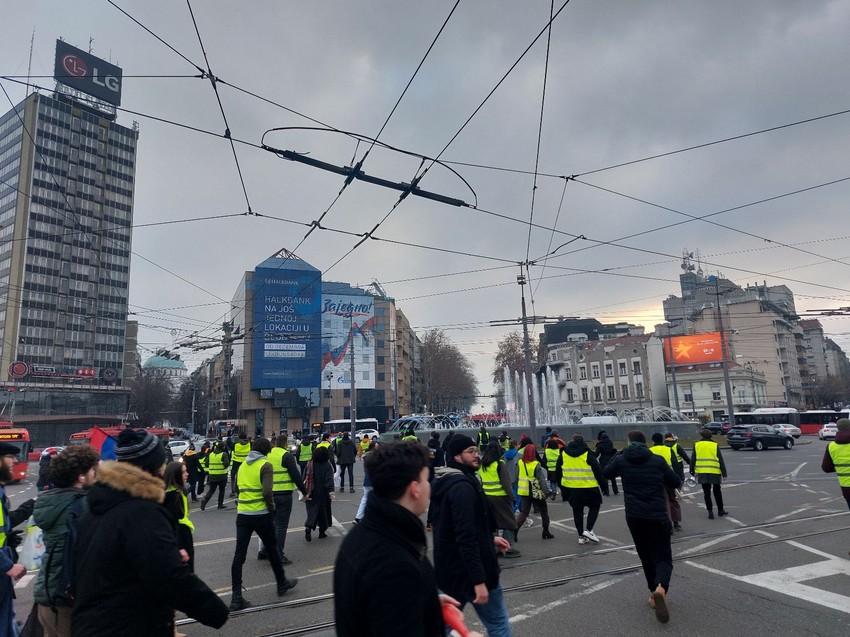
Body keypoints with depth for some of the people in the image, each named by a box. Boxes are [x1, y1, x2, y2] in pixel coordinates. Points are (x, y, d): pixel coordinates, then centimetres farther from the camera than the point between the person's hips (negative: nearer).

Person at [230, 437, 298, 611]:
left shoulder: (242, 465, 9)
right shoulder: (265, 465, -11)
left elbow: (238, 488, 13)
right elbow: (267, 492, -20)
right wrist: (272, 508, -5)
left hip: (242, 514, 5)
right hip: (261, 515, -5)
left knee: (239, 555, 5)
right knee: (272, 549, 13)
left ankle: (237, 598, 4)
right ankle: (282, 583, 29)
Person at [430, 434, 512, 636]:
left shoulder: (444, 483, 8)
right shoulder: (463, 486, -22)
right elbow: (466, 538, -28)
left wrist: (489, 538, 19)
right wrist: (479, 580, -26)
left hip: (448, 568, 9)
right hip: (468, 570, -9)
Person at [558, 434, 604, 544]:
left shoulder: (563, 454, 5)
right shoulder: (587, 454, -7)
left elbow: (558, 471, 11)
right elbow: (597, 470, -6)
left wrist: (561, 485, 21)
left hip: (571, 488, 3)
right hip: (588, 487, -3)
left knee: (577, 510, 14)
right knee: (594, 506, 15)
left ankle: (581, 535, 16)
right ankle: (588, 530, 2)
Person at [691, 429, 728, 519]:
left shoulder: (696, 445, 3)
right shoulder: (715, 445, 3)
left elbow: (693, 459, 4)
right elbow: (721, 461, 2)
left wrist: (692, 471, 12)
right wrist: (724, 473, 5)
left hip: (702, 473, -1)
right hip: (715, 472, 1)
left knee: (707, 493, 6)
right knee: (717, 491, 17)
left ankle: (710, 512, 2)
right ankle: (721, 510, 26)